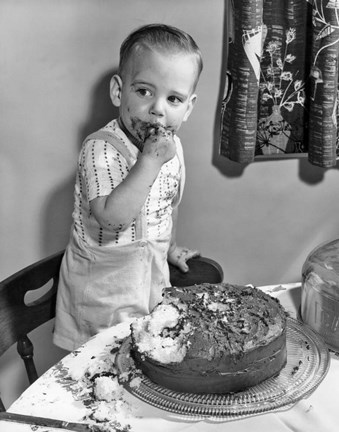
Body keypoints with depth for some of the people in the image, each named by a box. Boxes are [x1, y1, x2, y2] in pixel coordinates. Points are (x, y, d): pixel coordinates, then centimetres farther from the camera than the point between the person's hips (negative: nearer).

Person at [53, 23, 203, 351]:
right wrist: (150, 161, -36)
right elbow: (112, 216, -36)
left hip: (153, 277, 6)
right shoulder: (100, 149, -24)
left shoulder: (172, 147, -1)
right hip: (105, 286, -6)